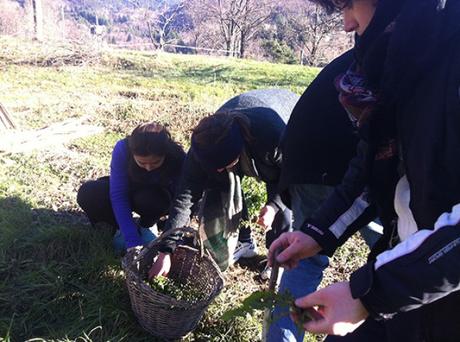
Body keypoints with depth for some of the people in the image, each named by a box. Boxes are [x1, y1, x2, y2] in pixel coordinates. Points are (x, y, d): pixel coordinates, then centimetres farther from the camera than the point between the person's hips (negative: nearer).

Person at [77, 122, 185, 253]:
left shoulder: (178, 158, -32)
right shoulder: (123, 149, -31)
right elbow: (118, 196, -30)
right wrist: (133, 242, -36)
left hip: (158, 196, -1)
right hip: (129, 189, 1)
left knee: (148, 199, -37)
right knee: (88, 194, -26)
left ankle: (147, 225, -2)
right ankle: (122, 226, 0)